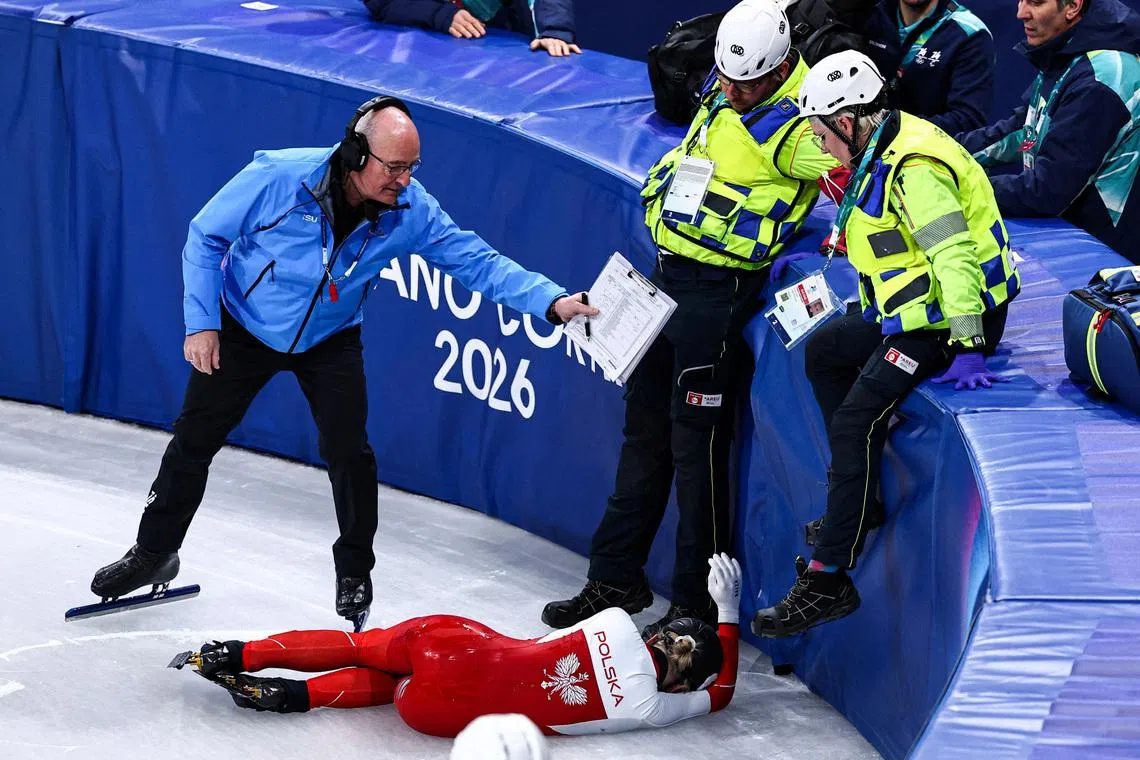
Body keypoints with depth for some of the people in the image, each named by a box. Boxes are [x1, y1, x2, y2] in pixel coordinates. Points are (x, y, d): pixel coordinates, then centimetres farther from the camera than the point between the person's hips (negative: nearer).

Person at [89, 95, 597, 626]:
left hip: (330, 342, 1)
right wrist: (201, 322, -18)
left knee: (349, 453, -7)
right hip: (245, 329, -1)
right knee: (193, 439, 6)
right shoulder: (279, 178, -30)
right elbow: (207, 236, -17)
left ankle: (354, 572, 15)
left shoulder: (410, 211, -23)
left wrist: (551, 301, -33)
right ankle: (155, 552, 26)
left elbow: (476, 261, -20)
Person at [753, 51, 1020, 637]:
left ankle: (828, 581, -16)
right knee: (823, 350, 22)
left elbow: (954, 255, -30)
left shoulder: (914, 170, -24)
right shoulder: (884, 152, 9)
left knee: (856, 420, -17)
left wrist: (966, 347, -31)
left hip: (947, 321, -11)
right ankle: (860, 503, 21)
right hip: (912, 312, 11)